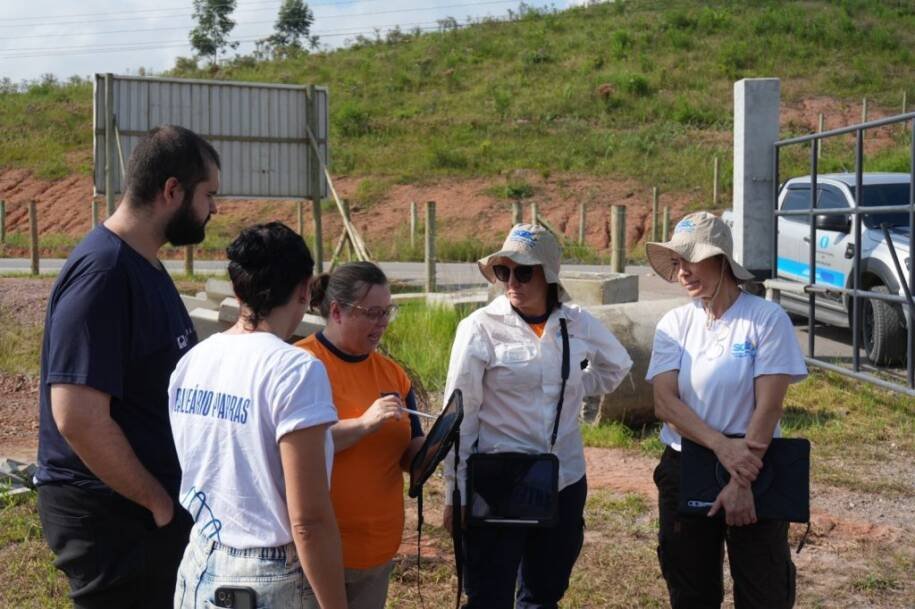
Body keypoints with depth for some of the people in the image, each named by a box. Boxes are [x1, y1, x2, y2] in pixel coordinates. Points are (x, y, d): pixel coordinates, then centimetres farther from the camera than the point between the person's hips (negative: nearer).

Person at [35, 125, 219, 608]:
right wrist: (159, 501, -17)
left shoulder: (143, 264, 9)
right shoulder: (103, 273, -21)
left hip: (151, 504, 9)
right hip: (111, 516, -9)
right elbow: (79, 418, -27)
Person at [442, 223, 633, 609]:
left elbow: (616, 364, 21)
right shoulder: (480, 328, -11)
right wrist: (455, 495, -8)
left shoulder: (577, 324, 0)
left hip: (565, 484, 4)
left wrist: (570, 389, 9)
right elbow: (459, 417, -9)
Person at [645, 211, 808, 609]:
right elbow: (664, 401, -9)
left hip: (752, 474, -3)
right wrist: (721, 445, -23)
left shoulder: (766, 319, -9)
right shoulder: (674, 324, 1)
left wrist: (742, 481, -18)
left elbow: (768, 407, -13)